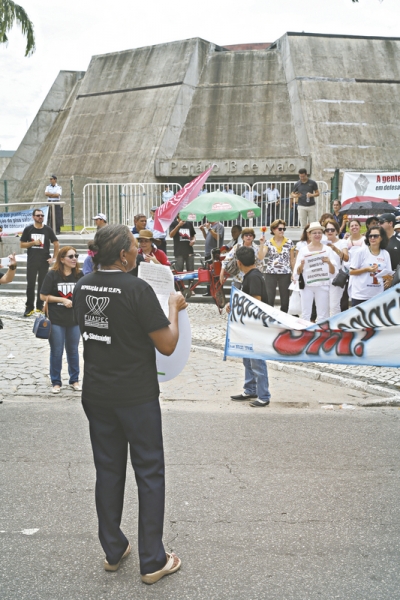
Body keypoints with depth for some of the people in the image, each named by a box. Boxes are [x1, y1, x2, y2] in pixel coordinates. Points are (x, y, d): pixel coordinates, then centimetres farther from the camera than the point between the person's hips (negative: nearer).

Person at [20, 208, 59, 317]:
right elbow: (22, 244, 4)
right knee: (30, 284, 0)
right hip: (32, 261, 0)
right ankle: (29, 307, 6)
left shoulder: (48, 230, 1)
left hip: (44, 261, 0)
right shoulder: (28, 229, 2)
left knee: (42, 284, 6)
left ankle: (40, 306, 15)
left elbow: (56, 244, 6)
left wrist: (54, 257, -1)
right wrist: (33, 243, -12)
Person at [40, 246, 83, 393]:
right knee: (56, 352, 6)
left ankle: (74, 380, 26)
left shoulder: (79, 275, 0)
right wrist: (62, 300, -15)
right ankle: (56, 382, 19)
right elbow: (43, 296, -8)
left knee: (73, 351, 13)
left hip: (75, 320, 3)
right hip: (56, 320, -3)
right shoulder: (52, 275, -9)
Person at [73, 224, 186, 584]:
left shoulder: (83, 288, 0)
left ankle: (113, 551, 29)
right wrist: (173, 309, -1)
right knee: (149, 474, 6)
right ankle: (153, 561, 14)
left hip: (96, 394, 6)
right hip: (137, 395, -6)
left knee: (108, 469, 17)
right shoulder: (137, 289, -20)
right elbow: (167, 345, -17)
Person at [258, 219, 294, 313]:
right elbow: (261, 257, -8)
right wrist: (261, 244, -18)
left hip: (285, 274, 1)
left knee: (285, 299, 4)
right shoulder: (268, 243, 2)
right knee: (269, 299, -3)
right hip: (270, 274, -1)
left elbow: (292, 259, 8)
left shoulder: (289, 243, 4)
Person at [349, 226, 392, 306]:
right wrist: (367, 269, -17)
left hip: (377, 295, 4)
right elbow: (351, 272, -4)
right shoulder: (361, 252, -6)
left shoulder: (385, 254, 6)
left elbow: (389, 273, 12)